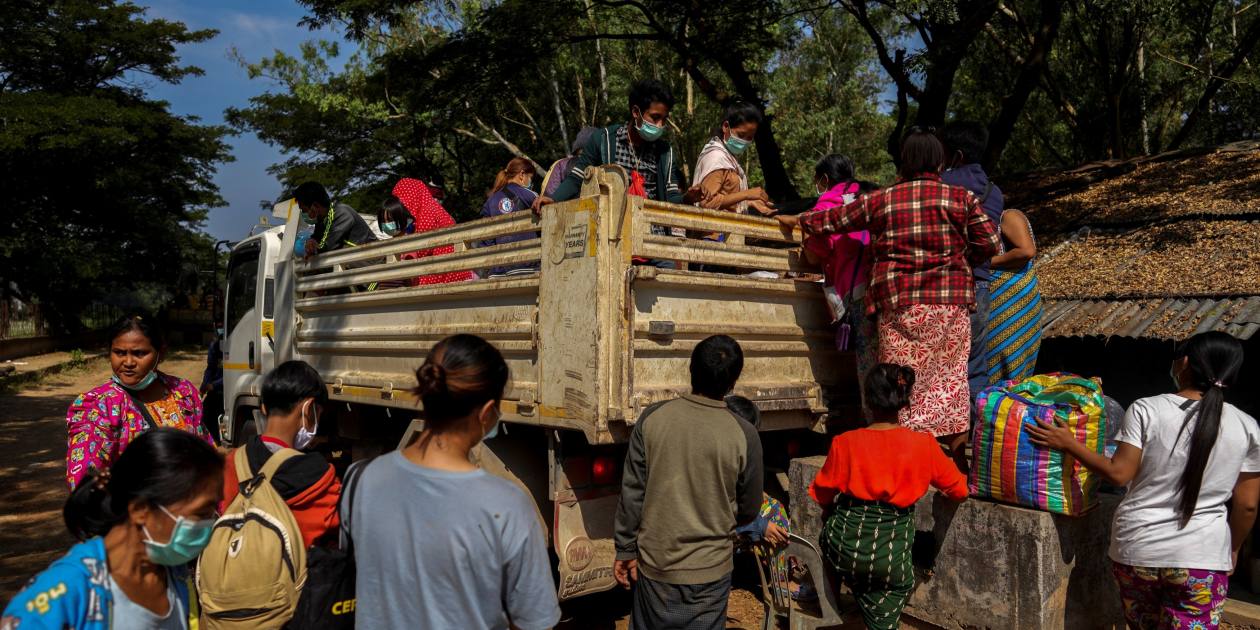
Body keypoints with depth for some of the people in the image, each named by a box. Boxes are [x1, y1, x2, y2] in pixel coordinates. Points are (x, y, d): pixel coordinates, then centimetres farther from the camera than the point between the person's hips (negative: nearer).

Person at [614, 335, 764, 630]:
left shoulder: (653, 418, -11)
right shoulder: (743, 435, -14)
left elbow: (632, 492, -6)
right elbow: (749, 510, -3)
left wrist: (625, 549, 6)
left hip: (654, 564, 2)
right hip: (709, 571, -1)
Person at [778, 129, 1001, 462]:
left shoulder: (881, 200, 6)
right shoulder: (962, 198, 4)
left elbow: (834, 219, 15)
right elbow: (989, 242, 1)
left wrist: (798, 220, 32)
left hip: (897, 304, 0)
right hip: (950, 303, 1)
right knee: (950, 377, 8)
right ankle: (960, 466, 15)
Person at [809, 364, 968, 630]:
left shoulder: (845, 442, -8)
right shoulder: (923, 445, -6)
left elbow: (822, 496, 1)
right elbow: (960, 490, 7)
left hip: (843, 548, 0)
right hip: (889, 557, 0)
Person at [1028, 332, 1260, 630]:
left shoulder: (1145, 410, -11)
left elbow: (1119, 473, -12)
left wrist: (1069, 444, -1)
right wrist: (1233, 549, 17)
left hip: (1137, 548, 0)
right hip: (1201, 556, 1)